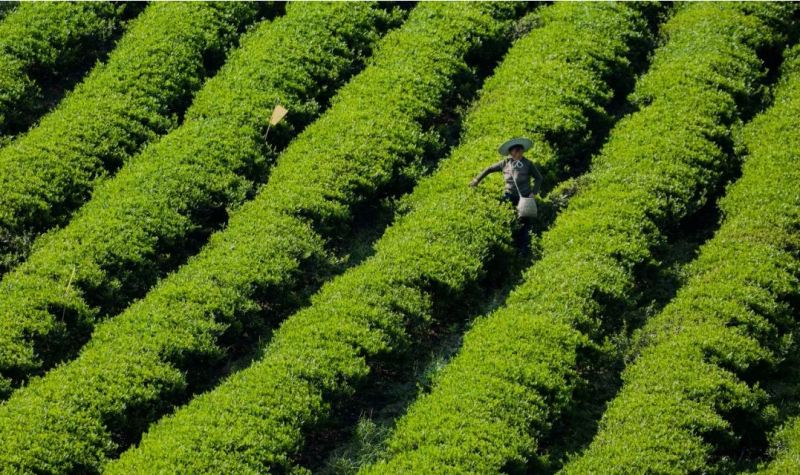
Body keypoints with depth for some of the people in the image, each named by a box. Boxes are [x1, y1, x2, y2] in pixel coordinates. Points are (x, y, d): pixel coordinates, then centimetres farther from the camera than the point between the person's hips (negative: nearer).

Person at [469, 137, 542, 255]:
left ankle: (524, 250, 7)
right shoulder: (505, 163, -1)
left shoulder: (527, 164, -7)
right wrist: (477, 179, 16)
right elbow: (490, 169, 13)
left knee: (524, 224, 0)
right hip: (509, 197, 2)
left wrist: (533, 192, -6)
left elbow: (538, 178, 4)